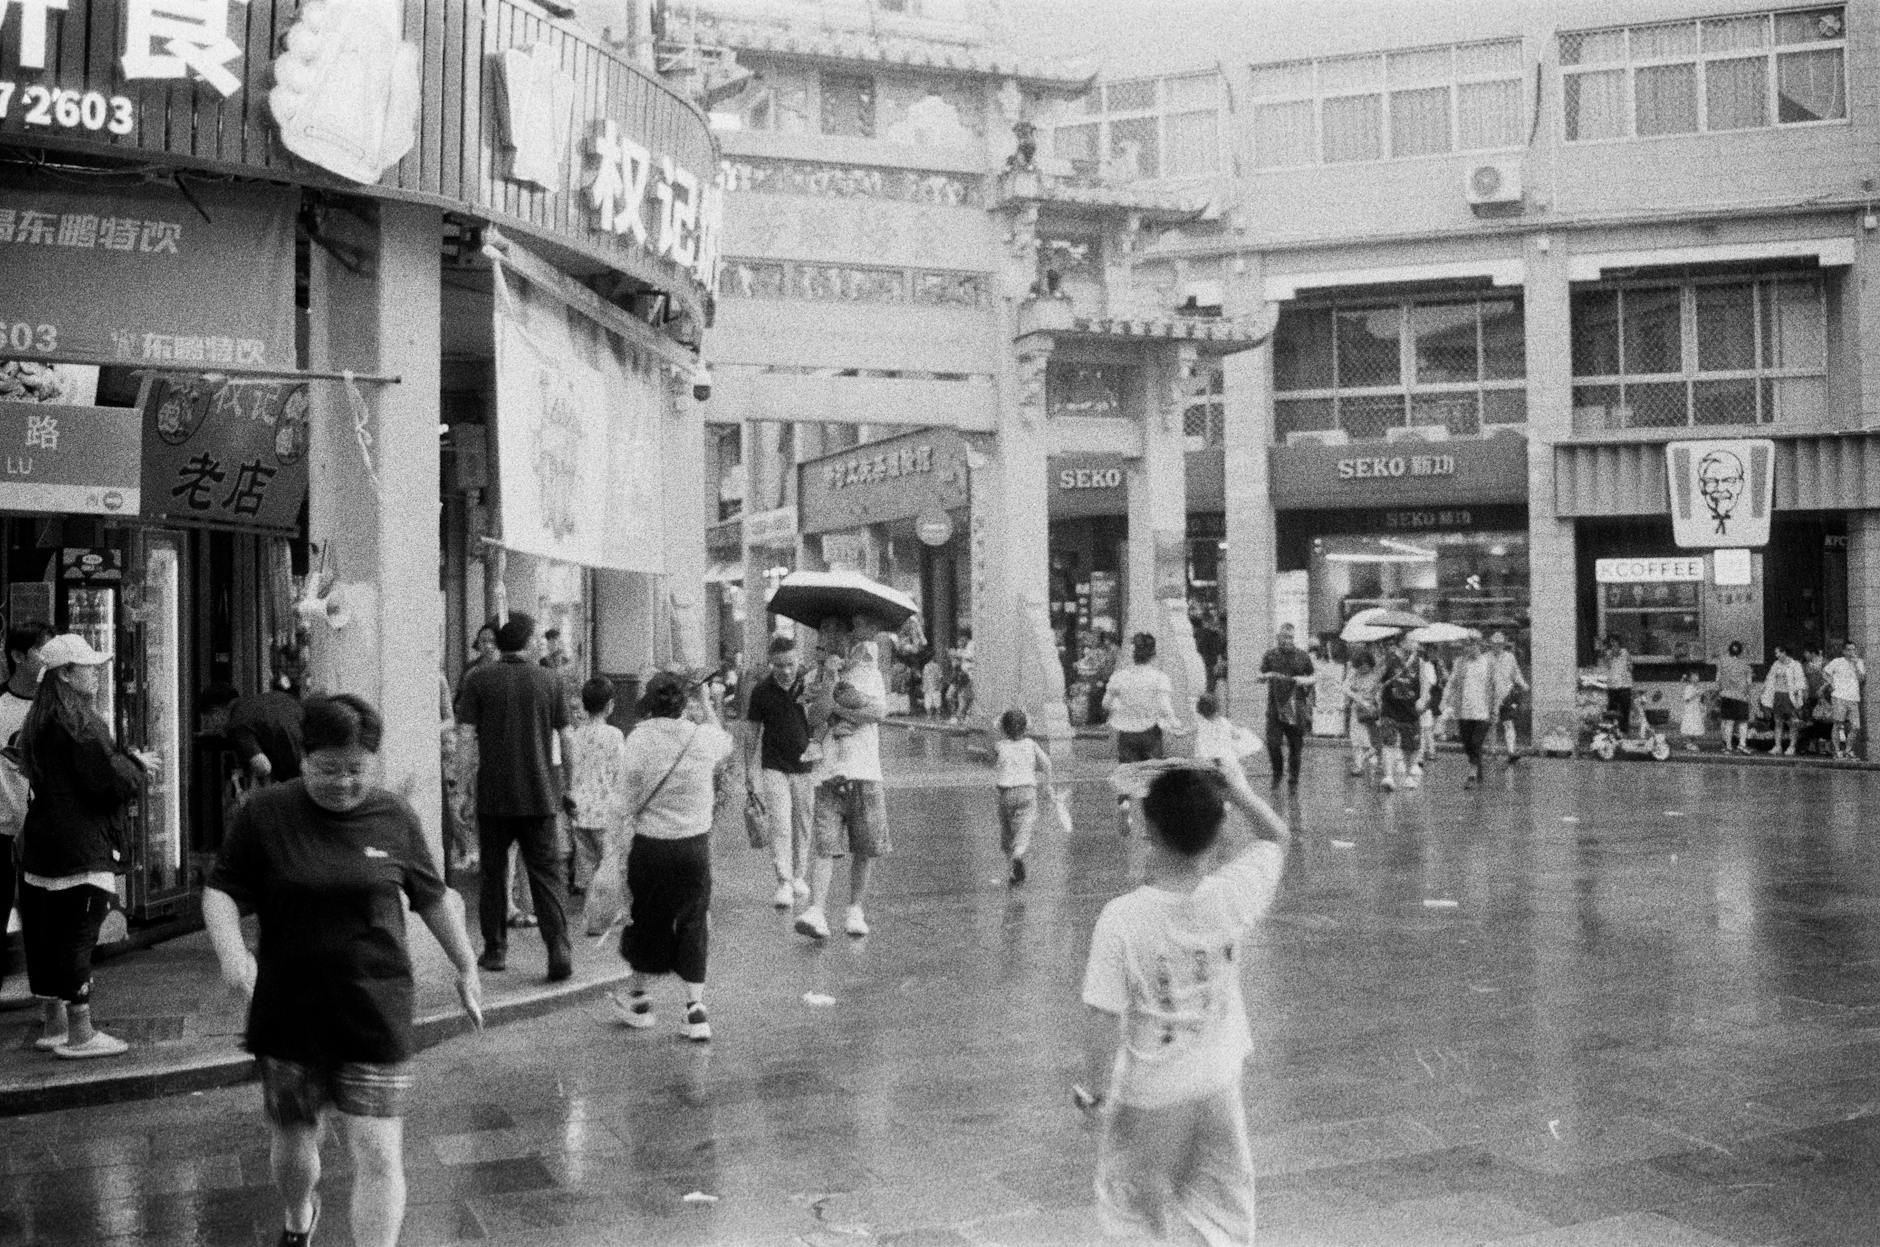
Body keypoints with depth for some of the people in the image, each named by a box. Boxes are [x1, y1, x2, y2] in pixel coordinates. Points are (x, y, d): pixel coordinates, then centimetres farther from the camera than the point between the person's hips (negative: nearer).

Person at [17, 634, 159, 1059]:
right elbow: (112, 780, -20)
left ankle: (53, 1026, 24)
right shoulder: (78, 722, -16)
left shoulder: (39, 721, 15)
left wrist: (129, 760, 11)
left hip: (42, 841, 10)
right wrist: (138, 765, -1)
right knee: (78, 934, -5)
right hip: (81, 845, -10)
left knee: (47, 936, 14)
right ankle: (79, 1034, -1)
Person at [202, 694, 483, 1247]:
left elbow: (436, 898, 12)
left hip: (376, 1015, -1)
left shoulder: (394, 817, 0)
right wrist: (231, 950, -19)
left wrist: (466, 969, 16)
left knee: (378, 1154, -7)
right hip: (288, 1013, 1)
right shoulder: (263, 814, -4)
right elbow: (220, 892, 0)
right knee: (293, 1141, 17)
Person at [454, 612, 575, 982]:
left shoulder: (478, 680, -3)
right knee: (546, 875, 3)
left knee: (493, 873, 14)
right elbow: (566, 739, 3)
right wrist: (568, 782, 16)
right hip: (540, 795, 0)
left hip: (493, 795, 0)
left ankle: (495, 950, 20)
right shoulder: (549, 682, 1)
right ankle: (559, 949, -9)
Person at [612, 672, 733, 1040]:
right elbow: (726, 743, 20)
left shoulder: (639, 738, -10)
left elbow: (632, 800, -6)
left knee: (648, 922, 15)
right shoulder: (703, 737, -5)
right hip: (695, 845, 1)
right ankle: (695, 1009, 8)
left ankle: (637, 999, 32)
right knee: (693, 924, 11)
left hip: (650, 845, 0)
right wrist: (707, 710, 26)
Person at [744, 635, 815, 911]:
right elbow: (752, 732, 6)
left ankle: (800, 878, 25)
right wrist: (750, 770, 4)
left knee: (803, 826, 9)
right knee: (780, 826, -10)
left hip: (806, 767, 1)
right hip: (774, 767, -1)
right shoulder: (762, 691, -3)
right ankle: (784, 883, -11)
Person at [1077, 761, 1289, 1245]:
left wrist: (1095, 1091, -7)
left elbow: (1104, 1021, -21)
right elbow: (1277, 837, 3)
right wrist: (1228, 784, -3)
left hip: (1148, 1094, -3)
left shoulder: (1121, 919, -26)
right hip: (1219, 1083, 3)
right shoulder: (1232, 896, -18)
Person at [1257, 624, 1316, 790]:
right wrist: (1266, 676, -20)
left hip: (1297, 708, 0)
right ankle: (1278, 774, 16)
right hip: (1275, 706, 0)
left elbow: (1314, 676, 14)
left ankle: (1293, 779, 18)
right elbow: (1260, 678, 3)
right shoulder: (1270, 655, 5)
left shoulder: (1303, 656, 7)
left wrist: (1305, 680, -8)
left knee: (1295, 745, 4)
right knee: (1273, 743, -8)